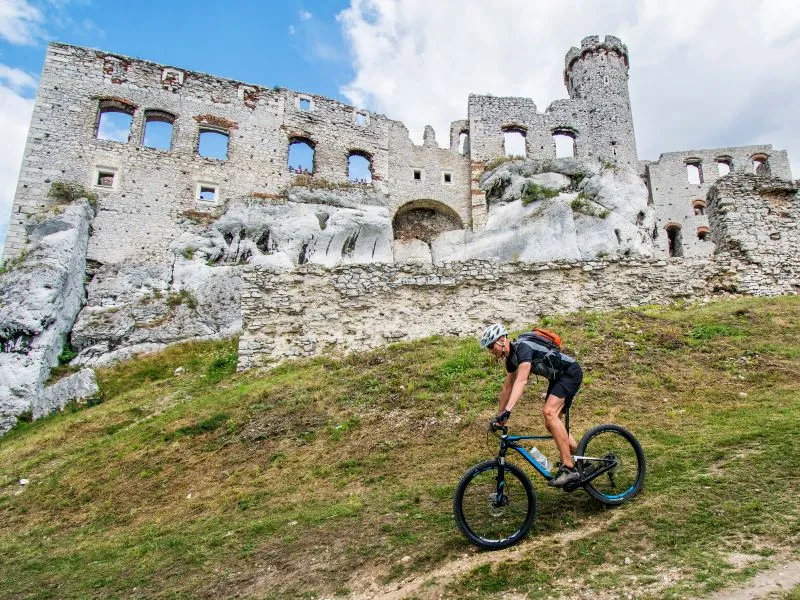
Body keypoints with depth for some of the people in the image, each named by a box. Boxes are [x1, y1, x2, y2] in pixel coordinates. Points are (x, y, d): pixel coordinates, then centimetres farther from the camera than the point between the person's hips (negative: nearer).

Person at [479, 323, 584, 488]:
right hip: (558, 377, 10)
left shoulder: (523, 347, -25)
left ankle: (569, 469, -25)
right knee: (551, 424, 7)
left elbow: (521, 380, -38)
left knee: (549, 412, -27)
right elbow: (507, 388, 14)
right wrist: (498, 416, 18)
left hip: (571, 372, -10)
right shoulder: (511, 357, 4)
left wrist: (507, 410, -46)